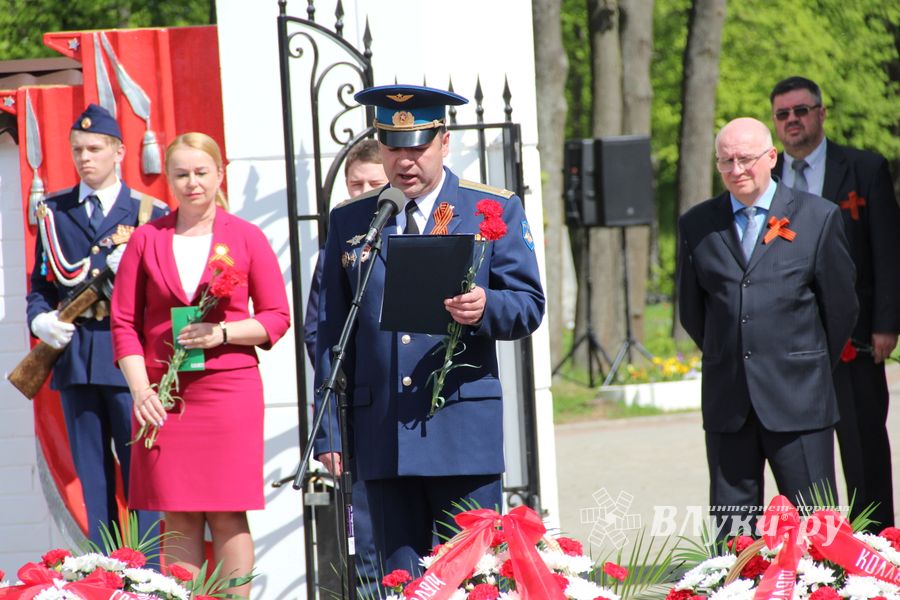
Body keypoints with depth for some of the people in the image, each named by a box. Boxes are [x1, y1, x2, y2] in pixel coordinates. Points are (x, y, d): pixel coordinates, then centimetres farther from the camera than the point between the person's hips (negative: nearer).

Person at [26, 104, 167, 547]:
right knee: (91, 474, 6)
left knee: (140, 470, -5)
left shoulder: (148, 214, 4)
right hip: (74, 357, 3)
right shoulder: (54, 212, 13)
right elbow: (41, 281, 12)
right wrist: (41, 320, -7)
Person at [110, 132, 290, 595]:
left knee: (228, 516, -3)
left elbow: (277, 317, 5)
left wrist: (223, 333, -12)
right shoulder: (147, 240, 7)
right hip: (164, 394, 1)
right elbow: (124, 322, 5)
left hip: (229, 388, -1)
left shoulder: (246, 238, 4)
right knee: (178, 517, 1)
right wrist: (139, 388, -8)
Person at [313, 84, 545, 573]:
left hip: (464, 428, -2)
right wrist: (328, 431, 5)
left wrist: (485, 308, -21)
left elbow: (529, 306, 3)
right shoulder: (349, 221, 12)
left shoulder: (495, 210, 6)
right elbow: (331, 333, 12)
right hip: (381, 437, 2)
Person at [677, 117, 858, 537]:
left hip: (798, 398, -2)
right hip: (727, 404, 2)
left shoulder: (817, 217, 2)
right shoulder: (696, 226, 8)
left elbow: (840, 305, 8)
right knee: (729, 531, 3)